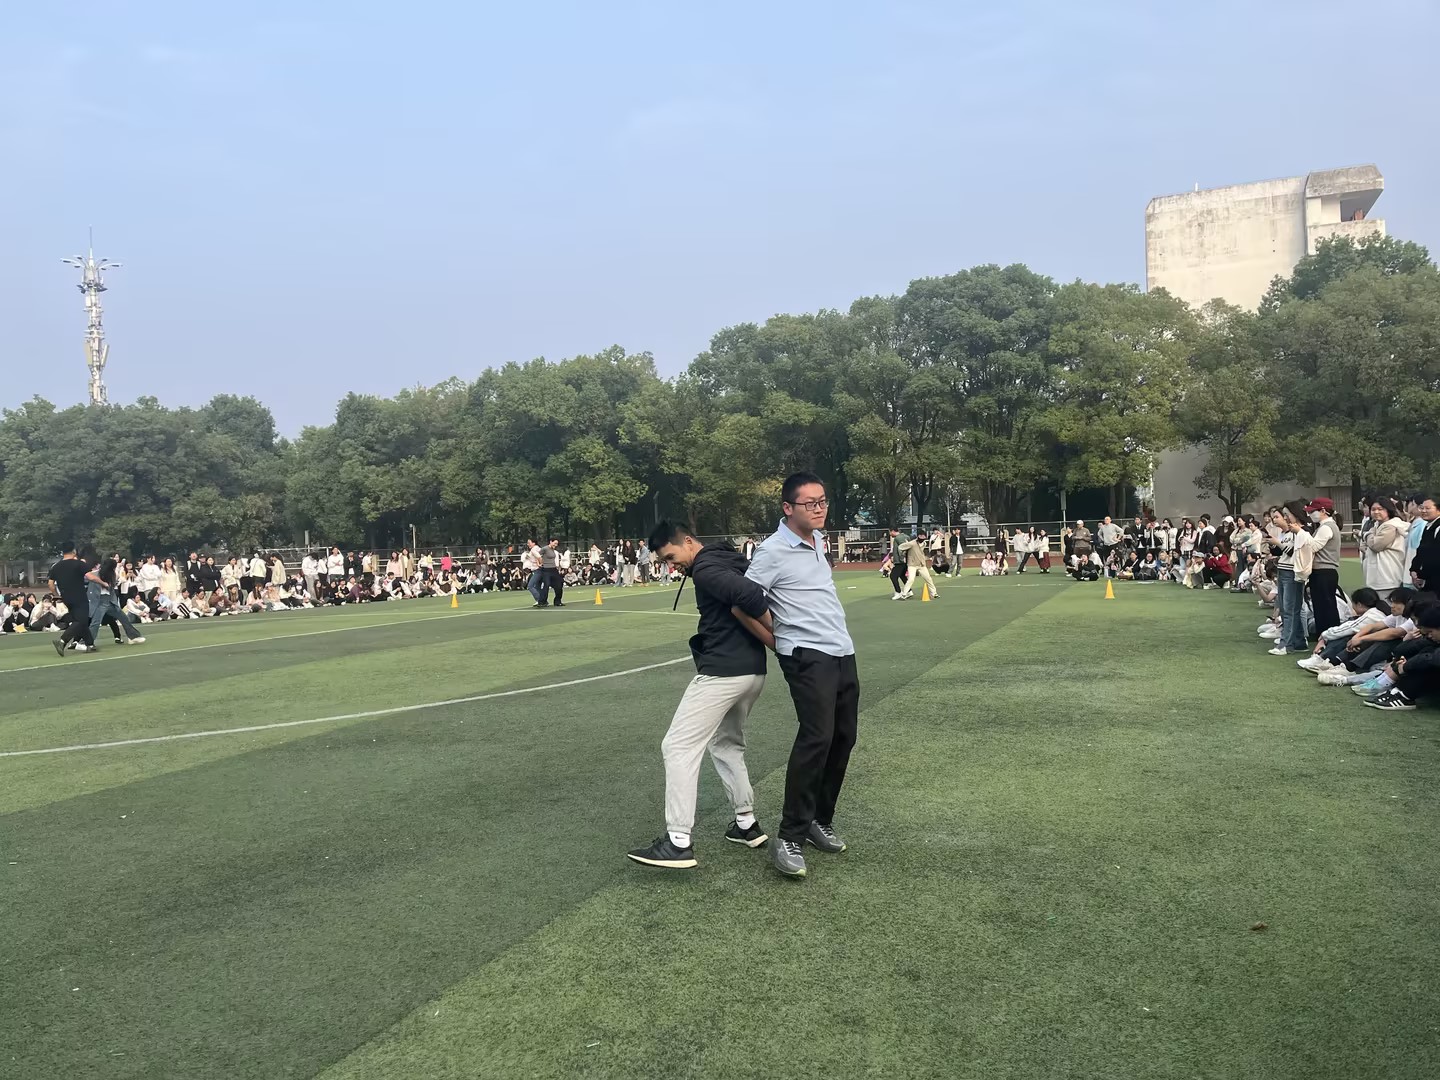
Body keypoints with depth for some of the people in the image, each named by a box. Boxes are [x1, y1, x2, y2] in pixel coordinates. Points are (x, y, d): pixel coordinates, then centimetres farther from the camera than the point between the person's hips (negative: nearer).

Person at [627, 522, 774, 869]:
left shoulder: (705, 568, -13)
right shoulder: (728, 561, 17)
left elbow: (751, 597, -25)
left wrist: (777, 638, -12)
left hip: (722, 672, -10)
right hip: (752, 671, 10)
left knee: (679, 747, -4)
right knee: (727, 744, 25)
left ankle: (678, 841, -6)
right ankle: (747, 824, 26)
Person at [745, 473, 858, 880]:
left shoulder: (817, 539, 12)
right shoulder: (773, 551, -14)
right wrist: (777, 638, -2)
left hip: (843, 652, 9)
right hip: (808, 657, -8)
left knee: (843, 738, 10)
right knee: (817, 737, -18)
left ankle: (819, 820, 24)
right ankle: (789, 838, -11)